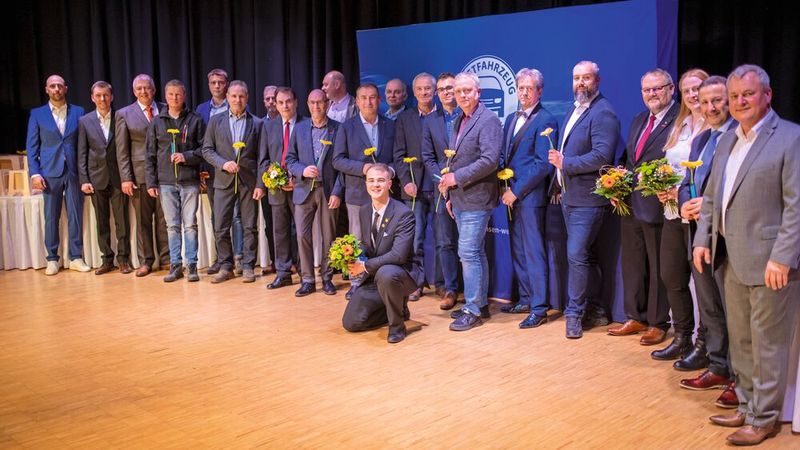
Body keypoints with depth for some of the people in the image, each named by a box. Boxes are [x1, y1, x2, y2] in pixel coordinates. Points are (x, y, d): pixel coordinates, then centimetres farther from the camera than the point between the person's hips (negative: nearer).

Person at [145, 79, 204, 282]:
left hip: (189, 181, -2)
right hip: (166, 182, 2)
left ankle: (191, 265, 5)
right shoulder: (157, 122, 8)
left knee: (190, 225, 0)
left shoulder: (195, 120, 4)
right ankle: (175, 265, 10)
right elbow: (150, 154, 8)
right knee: (172, 226, 5)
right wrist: (151, 182, 2)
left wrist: (187, 156, -14)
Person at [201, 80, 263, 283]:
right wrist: (223, 163, -12)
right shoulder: (216, 121, 8)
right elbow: (207, 150, 6)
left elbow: (261, 157, 2)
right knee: (221, 227, 1)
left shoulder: (257, 123, 5)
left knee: (249, 227, 3)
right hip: (224, 181, 1)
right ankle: (225, 267, 13)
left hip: (249, 181, -1)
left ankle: (248, 267, 12)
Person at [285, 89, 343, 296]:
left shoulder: (337, 129, 1)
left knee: (329, 236, 5)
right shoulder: (300, 128, 8)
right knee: (303, 235, -2)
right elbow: (290, 159, 10)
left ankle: (327, 278, 17)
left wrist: (337, 192, -8)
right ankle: (307, 280, 8)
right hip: (304, 189, 2)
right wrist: (302, 170, -11)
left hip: (329, 190, -2)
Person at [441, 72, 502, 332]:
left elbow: (489, 160, -22)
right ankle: (481, 303, 22)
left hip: (476, 199, -9)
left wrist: (457, 177, -17)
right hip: (460, 199, 9)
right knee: (475, 252, 14)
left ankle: (473, 310, -1)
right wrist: (450, 193, 16)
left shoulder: (488, 121, -11)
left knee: (468, 252, -9)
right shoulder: (459, 122, 16)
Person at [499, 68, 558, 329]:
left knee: (534, 252, -4)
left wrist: (516, 191, -14)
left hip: (530, 197, -8)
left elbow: (543, 164, -16)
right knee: (518, 251, 14)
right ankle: (526, 300, 24)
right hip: (512, 195, 8)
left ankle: (539, 308, 2)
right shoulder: (511, 119, 16)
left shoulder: (545, 121, -10)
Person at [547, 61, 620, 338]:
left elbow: (602, 156, -24)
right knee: (585, 256, 15)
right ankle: (595, 311, 25)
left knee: (577, 256, -8)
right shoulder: (573, 111, 16)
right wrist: (558, 184, 12)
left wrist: (565, 163, -19)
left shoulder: (603, 113, -13)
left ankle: (575, 313, 4)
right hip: (569, 197, 9)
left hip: (588, 199, -9)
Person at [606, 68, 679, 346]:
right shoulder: (639, 121, 15)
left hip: (658, 206, -8)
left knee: (658, 268, 5)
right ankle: (636, 318, 29)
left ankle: (658, 323, 19)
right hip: (630, 206, 8)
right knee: (632, 265, 16)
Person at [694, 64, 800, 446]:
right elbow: (711, 196, 18)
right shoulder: (727, 140, 14)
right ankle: (747, 407, 31)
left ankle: (764, 418, 17)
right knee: (740, 341, 16)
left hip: (768, 262, -7)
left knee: (767, 344, 4)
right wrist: (703, 239, 8)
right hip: (732, 259, 7)